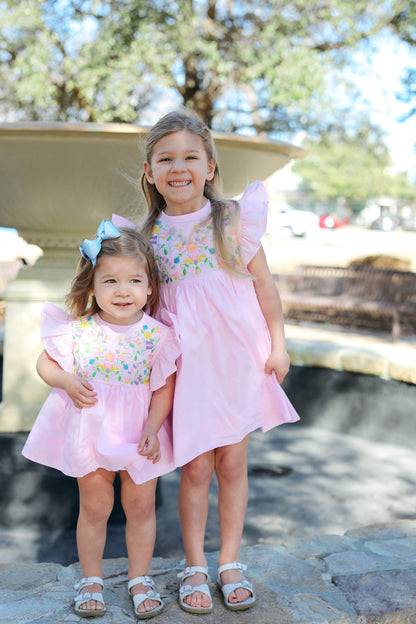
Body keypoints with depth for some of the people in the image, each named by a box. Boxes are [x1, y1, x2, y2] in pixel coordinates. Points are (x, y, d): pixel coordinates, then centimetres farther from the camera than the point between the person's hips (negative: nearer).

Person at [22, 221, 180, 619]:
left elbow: (165, 387, -6)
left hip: (139, 433, 0)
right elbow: (45, 362, 3)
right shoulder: (76, 331, -11)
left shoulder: (157, 334, -11)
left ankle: (139, 578, 33)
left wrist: (152, 430, -14)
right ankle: (91, 579, 33)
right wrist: (67, 382, -16)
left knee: (140, 506, 12)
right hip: (90, 431, 0)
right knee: (94, 507, 12)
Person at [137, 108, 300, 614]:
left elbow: (263, 283, 3)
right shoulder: (149, 235, 0)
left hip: (238, 358, 0)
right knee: (196, 466, 4)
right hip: (186, 363, 0)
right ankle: (195, 566, 23)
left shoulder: (235, 219, -2)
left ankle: (230, 562, 26)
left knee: (232, 462, 9)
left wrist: (277, 344, 2)